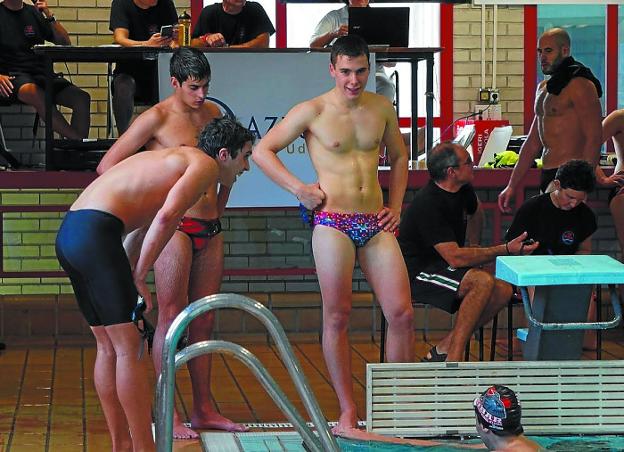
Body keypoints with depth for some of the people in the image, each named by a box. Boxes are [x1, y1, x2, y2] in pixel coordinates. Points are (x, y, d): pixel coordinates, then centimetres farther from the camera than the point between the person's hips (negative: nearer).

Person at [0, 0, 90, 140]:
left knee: (82, 98, -20)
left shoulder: (34, 12, 17)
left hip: (41, 74, 5)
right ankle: (76, 140, -38)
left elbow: (65, 43, 13)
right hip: (13, 76, -5)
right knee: (39, 96, -38)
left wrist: (49, 16, -2)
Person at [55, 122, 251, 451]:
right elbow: (166, 216, -16)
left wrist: (132, 271, 14)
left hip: (69, 232, 10)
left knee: (109, 347, 15)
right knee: (130, 348, -5)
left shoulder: (177, 158, 29)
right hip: (96, 233, -10)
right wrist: (139, 276, -10)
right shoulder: (206, 165, 0)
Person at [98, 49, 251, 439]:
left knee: (204, 320, 9)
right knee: (172, 318, -7)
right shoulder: (157, 118, -6)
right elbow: (108, 166, -7)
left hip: (210, 230, 6)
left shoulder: (212, 112, 13)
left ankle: (204, 408, 14)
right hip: (175, 227, -6)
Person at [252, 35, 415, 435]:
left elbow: (399, 156, 24)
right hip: (333, 222, -4)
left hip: (376, 223, 4)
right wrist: (298, 188, -5)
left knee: (402, 313, -2)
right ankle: (347, 411, 7)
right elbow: (262, 151, 3)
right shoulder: (312, 112, -2)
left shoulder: (381, 108, 10)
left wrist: (396, 205, 13)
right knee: (337, 316, -1)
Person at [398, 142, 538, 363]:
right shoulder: (428, 204, -24)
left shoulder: (463, 190, 4)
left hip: (442, 268, 9)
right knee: (483, 282, -31)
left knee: (503, 291, -13)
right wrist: (506, 250, -27)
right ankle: (452, 360, -27)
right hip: (416, 272, -9)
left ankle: (442, 350, -8)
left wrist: (474, 249, 23)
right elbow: (454, 257, -29)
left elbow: (475, 212, 31)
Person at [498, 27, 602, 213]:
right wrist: (511, 186, 21)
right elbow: (532, 143, 24)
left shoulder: (579, 85, -9)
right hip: (548, 175, 9)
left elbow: (594, 138, -16)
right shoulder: (543, 88, 20)